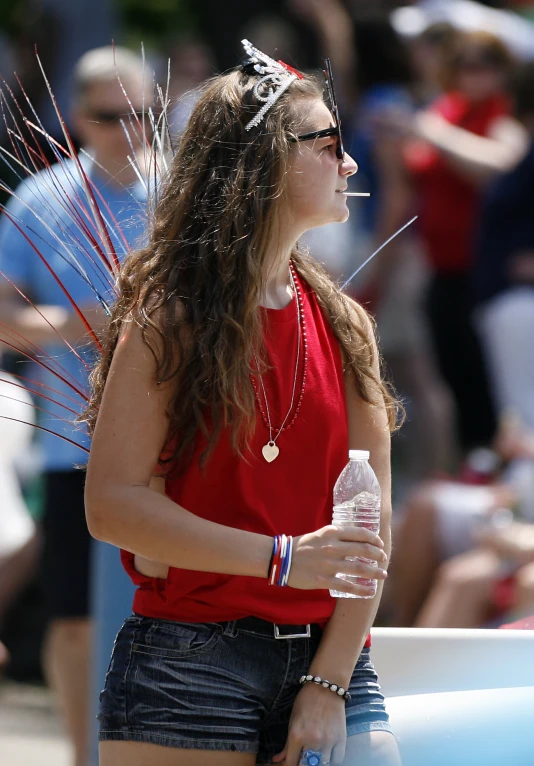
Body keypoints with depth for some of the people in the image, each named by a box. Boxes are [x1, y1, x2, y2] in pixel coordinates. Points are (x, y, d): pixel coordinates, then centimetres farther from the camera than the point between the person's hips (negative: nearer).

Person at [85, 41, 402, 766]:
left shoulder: (343, 324, 11)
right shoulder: (171, 317, -2)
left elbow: (370, 521, 4)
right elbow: (113, 502, -12)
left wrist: (329, 686, -7)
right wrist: (283, 560, -19)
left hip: (329, 655, 4)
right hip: (192, 662, -4)